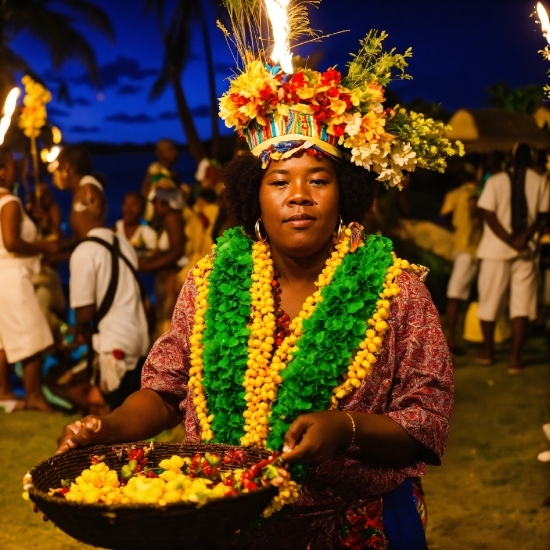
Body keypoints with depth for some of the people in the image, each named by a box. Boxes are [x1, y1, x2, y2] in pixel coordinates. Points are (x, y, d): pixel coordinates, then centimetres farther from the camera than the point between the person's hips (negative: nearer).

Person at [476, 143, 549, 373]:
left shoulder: (496, 181, -2)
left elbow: (488, 215, -9)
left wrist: (510, 240, -12)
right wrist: (525, 236, -14)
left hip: (496, 250, 0)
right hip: (526, 251, 0)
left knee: (489, 301, 12)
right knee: (521, 304, 2)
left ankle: (487, 352, 23)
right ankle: (515, 358, -5)